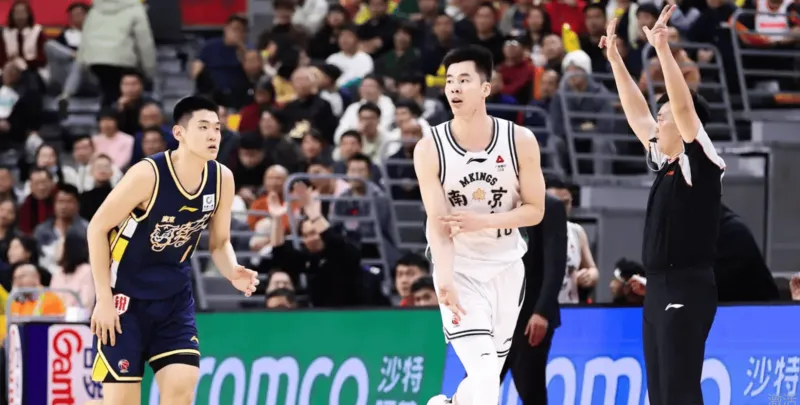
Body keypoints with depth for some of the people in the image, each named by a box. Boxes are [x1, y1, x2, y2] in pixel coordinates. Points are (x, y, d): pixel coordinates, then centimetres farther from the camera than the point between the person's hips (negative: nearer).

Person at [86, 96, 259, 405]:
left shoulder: (222, 179, -7)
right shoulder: (148, 175, -23)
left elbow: (219, 242, 7)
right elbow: (97, 228, -14)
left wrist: (233, 273, -16)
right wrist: (104, 299, -16)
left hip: (174, 297, 4)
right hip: (126, 295, -4)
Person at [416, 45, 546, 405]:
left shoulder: (520, 141, -11)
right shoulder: (430, 149, -15)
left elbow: (535, 210, -5)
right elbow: (438, 225, -19)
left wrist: (483, 221, -21)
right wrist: (445, 282, -34)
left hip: (505, 265, 3)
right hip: (458, 267, -3)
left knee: (490, 375, 13)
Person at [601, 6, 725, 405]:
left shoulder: (701, 163, -7)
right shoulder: (664, 163, 15)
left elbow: (684, 106, -19)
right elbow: (636, 112, 23)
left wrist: (662, 48, -22)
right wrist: (614, 57, 22)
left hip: (687, 289, -9)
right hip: (658, 288, 9)